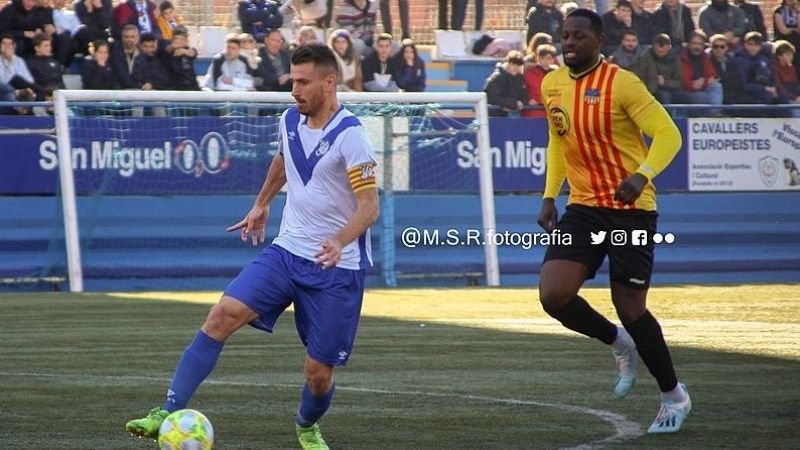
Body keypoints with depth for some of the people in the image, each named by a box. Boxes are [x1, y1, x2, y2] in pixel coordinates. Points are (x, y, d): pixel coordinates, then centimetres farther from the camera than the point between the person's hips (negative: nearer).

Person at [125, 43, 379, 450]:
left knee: (318, 371, 0)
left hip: (336, 267, -5)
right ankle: (169, 413, -19)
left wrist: (340, 241, -37)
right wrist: (262, 203, 33)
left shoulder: (349, 135, -17)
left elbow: (369, 205, -21)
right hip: (287, 250, 5)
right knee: (223, 315, -16)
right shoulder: (291, 120, 4)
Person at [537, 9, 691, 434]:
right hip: (583, 207, 6)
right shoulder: (551, 85, 6)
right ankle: (619, 344, 17)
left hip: (630, 209, -6)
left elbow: (668, 134, -19)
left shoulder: (621, 84, -15)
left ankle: (674, 396, 19)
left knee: (630, 308, -3)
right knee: (553, 294, -12)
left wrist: (642, 175, -35)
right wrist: (550, 195, 16)